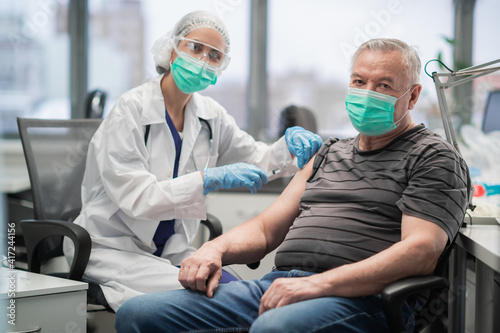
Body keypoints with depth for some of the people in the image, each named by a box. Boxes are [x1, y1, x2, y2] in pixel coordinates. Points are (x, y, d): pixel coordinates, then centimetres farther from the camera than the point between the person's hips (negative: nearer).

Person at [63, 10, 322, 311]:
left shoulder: (211, 115, 4)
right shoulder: (131, 110, -15)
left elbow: (257, 158, 11)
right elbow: (134, 197, -24)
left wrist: (290, 145, -13)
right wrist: (211, 179, -34)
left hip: (171, 249, 6)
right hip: (112, 249, -6)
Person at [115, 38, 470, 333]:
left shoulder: (434, 156, 5)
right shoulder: (330, 153, 28)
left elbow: (421, 251, -11)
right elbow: (267, 228, 26)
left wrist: (317, 284, -21)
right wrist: (215, 248, 2)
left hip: (358, 298, -6)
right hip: (276, 285, 7)